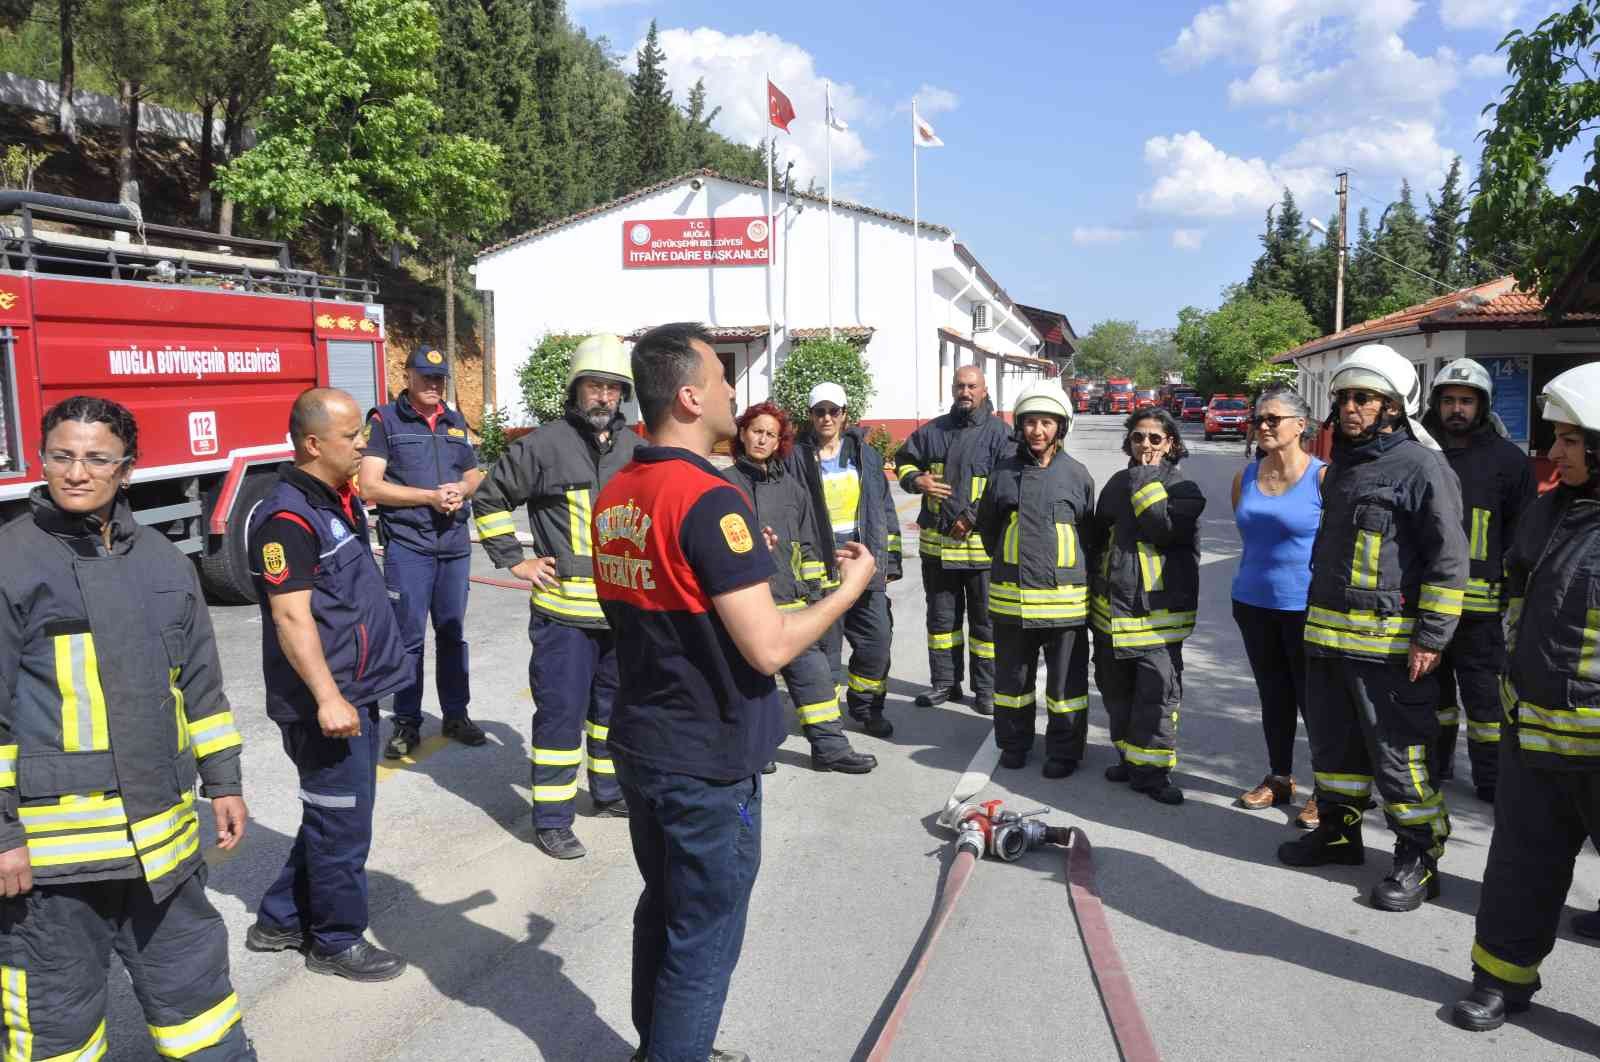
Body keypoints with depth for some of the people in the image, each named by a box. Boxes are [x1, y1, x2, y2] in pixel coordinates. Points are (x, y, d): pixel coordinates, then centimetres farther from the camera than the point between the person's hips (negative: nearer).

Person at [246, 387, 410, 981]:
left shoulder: (342, 501, 11)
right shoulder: (288, 518, -19)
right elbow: (291, 616, -24)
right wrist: (327, 698, -28)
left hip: (355, 691, 10)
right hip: (325, 700, -10)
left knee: (333, 814, 20)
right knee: (342, 820, 3)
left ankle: (281, 920, 35)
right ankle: (336, 942, 20)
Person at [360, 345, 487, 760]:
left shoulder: (456, 422, 13)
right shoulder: (384, 420, -2)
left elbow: (474, 474, 20)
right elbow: (370, 486, -9)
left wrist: (462, 488, -4)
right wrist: (430, 496, -16)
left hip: (455, 543, 5)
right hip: (406, 544, -4)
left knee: (452, 632, 11)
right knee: (409, 637, 1)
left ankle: (455, 715, 21)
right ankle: (406, 724, 11)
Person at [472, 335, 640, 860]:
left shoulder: (636, 448, 7)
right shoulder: (544, 445, -9)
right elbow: (490, 498, 0)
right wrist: (515, 561, -4)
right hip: (564, 608, -5)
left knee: (614, 704, 19)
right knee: (562, 712, 0)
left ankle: (610, 791, 36)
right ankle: (552, 819, 11)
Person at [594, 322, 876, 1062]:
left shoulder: (614, 496, 3)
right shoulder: (709, 500, -23)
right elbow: (769, 648, -24)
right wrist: (852, 585, -10)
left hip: (640, 743, 8)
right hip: (708, 759, -8)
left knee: (662, 908, 23)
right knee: (704, 940, 8)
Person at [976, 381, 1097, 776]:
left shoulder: (1077, 474, -1)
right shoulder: (1004, 470, 2)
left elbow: (1089, 534, 8)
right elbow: (987, 525, 14)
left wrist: (1075, 574, 9)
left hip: (1064, 596, -1)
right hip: (1011, 595, 2)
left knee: (1066, 681, 7)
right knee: (1012, 676, 13)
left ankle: (1064, 751, 21)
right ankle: (1013, 745, 29)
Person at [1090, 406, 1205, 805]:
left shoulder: (1183, 488, -3)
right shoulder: (1119, 483, 13)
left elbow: (1162, 527, -21)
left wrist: (1147, 478, -12)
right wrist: (1097, 589, 17)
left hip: (1158, 612, -6)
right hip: (1112, 607, 6)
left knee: (1157, 692, -7)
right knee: (1116, 689, 13)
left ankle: (1151, 768, 3)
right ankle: (1130, 757, 28)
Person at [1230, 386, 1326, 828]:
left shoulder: (1323, 477, -11)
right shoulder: (1245, 478, 6)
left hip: (1307, 607, -5)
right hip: (1254, 603, 5)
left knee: (1313, 699, 2)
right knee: (1273, 696, 16)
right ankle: (1278, 779, 30)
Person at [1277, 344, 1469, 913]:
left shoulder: (1421, 467, -11)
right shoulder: (1343, 466, 15)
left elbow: (1448, 561, -14)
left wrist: (1431, 639, -16)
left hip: (1387, 642, -8)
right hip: (1327, 633, 8)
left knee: (1398, 754, 0)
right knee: (1332, 743, 18)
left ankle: (1419, 858, 14)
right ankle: (1338, 830, 34)